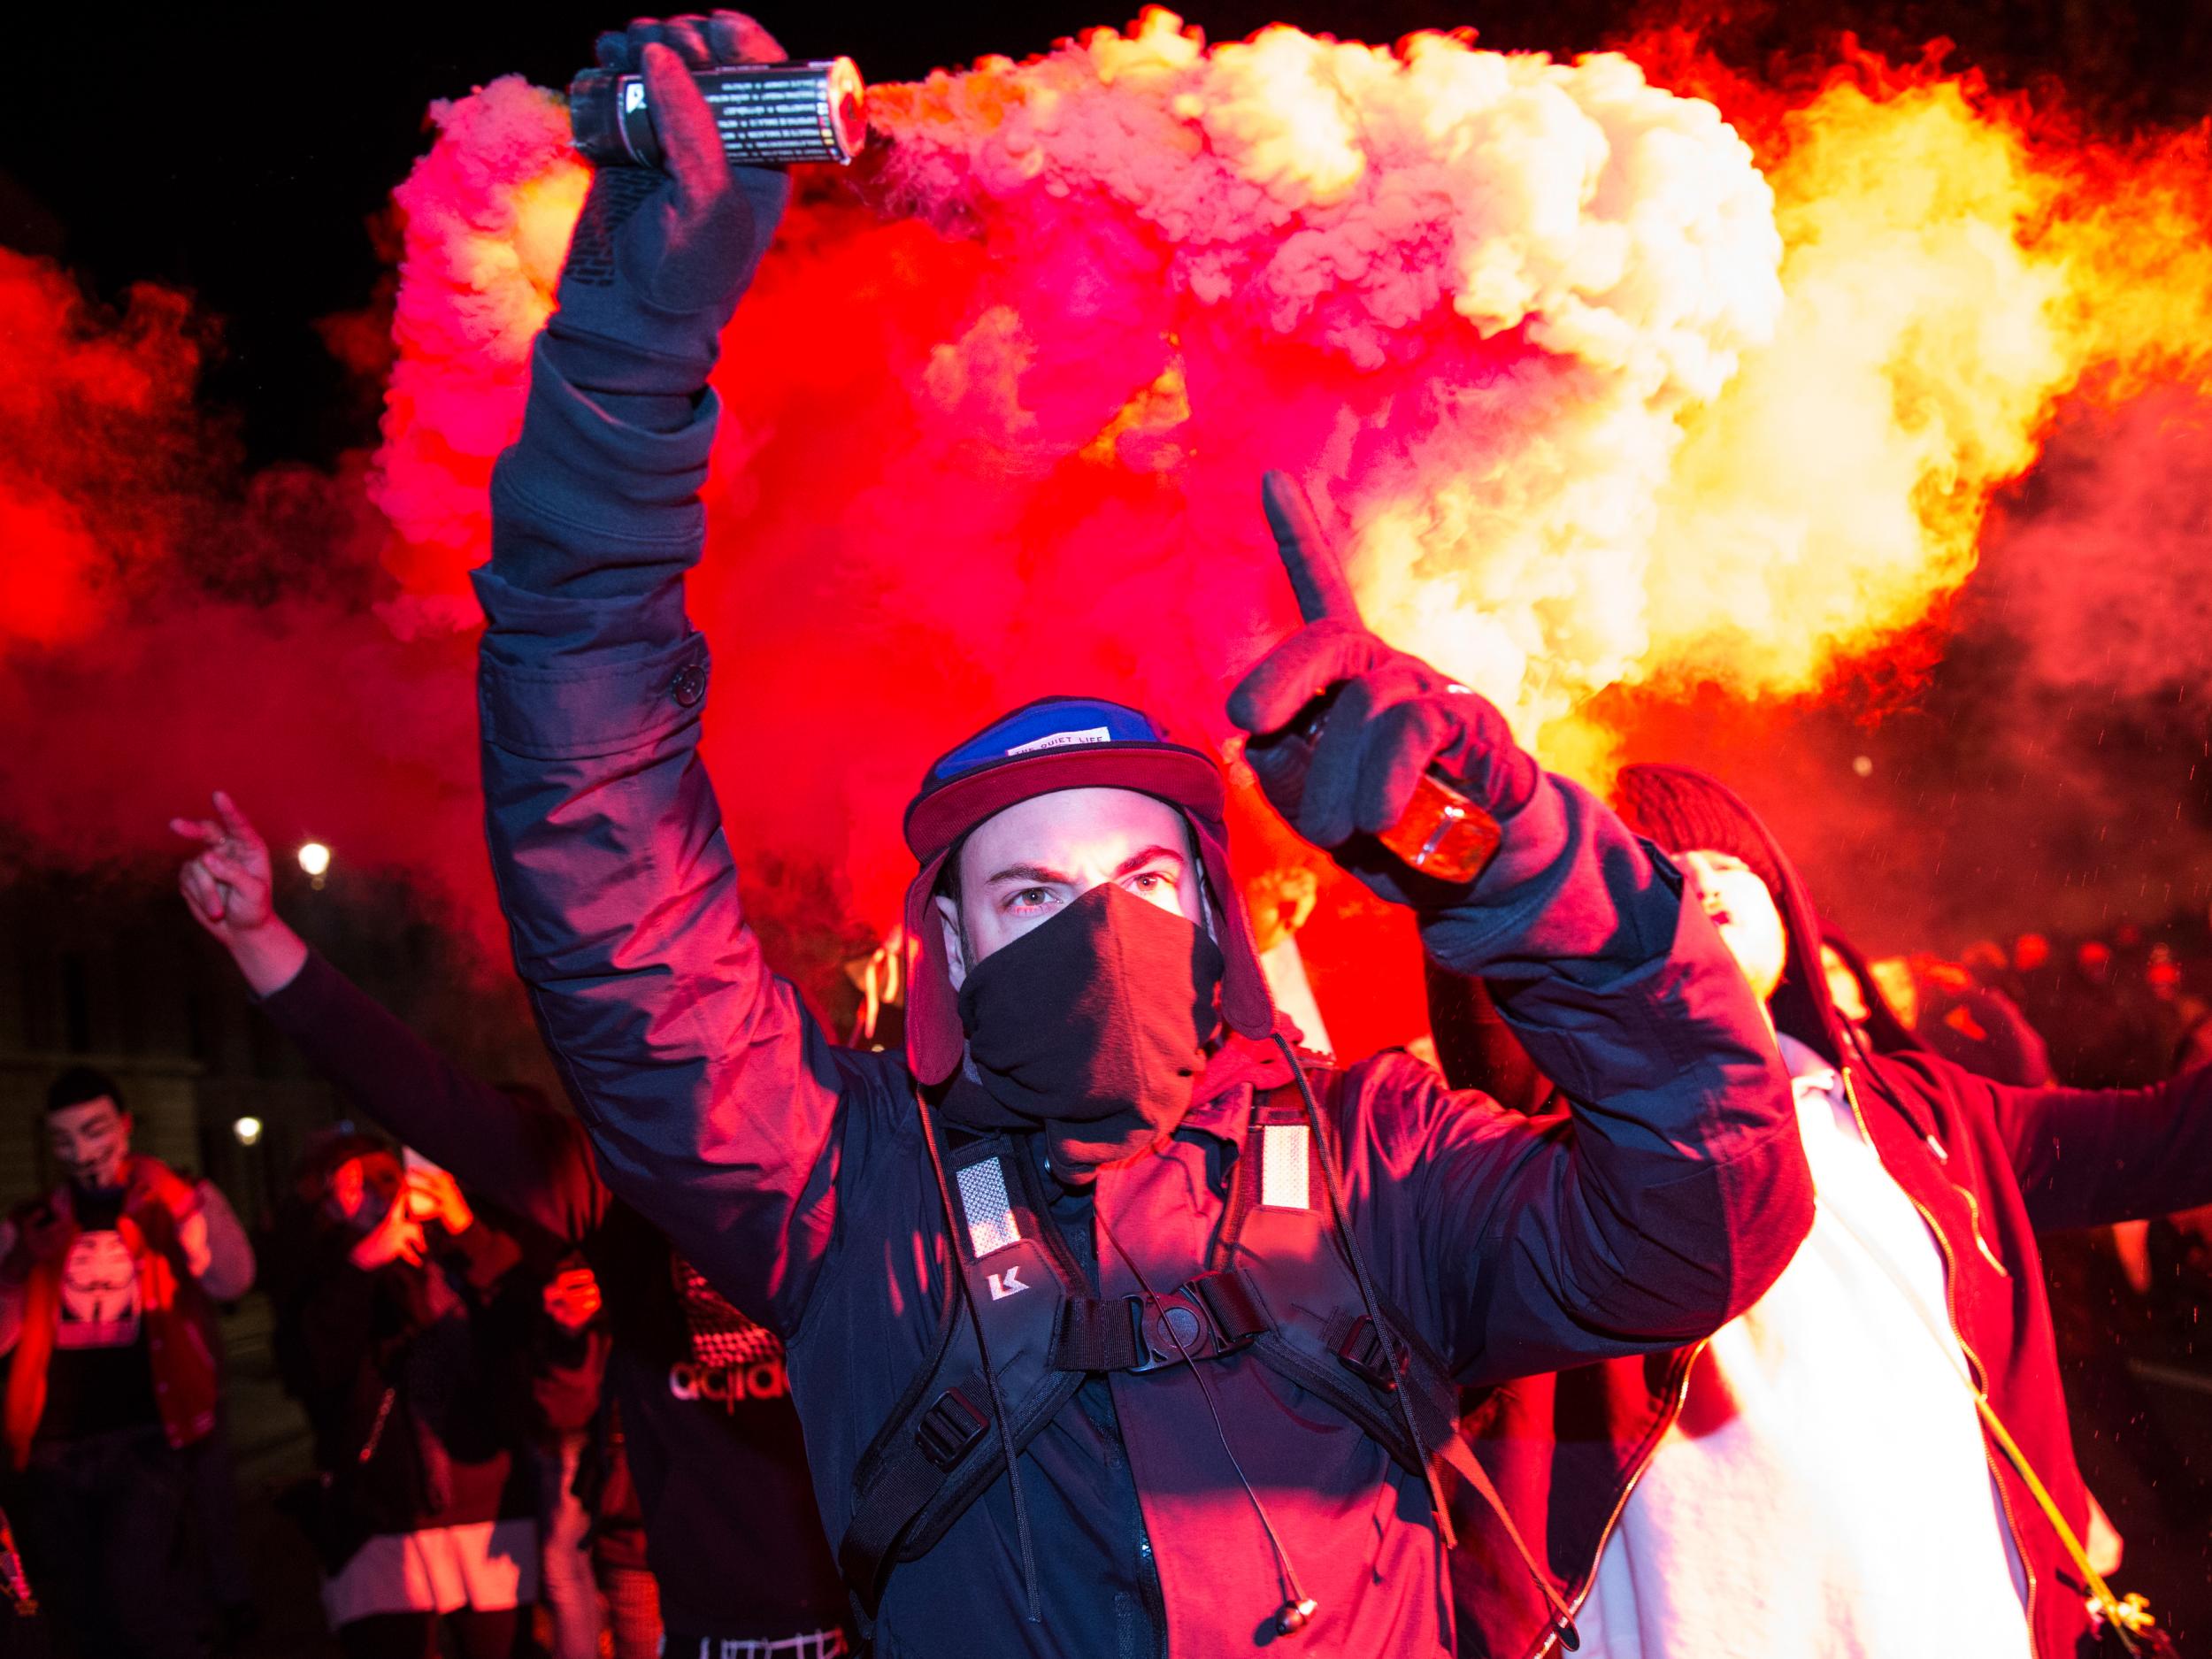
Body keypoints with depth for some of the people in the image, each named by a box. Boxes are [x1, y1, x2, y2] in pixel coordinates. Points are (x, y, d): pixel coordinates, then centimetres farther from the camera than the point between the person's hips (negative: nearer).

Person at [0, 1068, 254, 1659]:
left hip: (146, 1438, -4)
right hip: (55, 1449, 4)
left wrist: (178, 1201, -29)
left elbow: (231, 1280, -13)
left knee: (136, 1596, -22)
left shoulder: (175, 1204, 3)